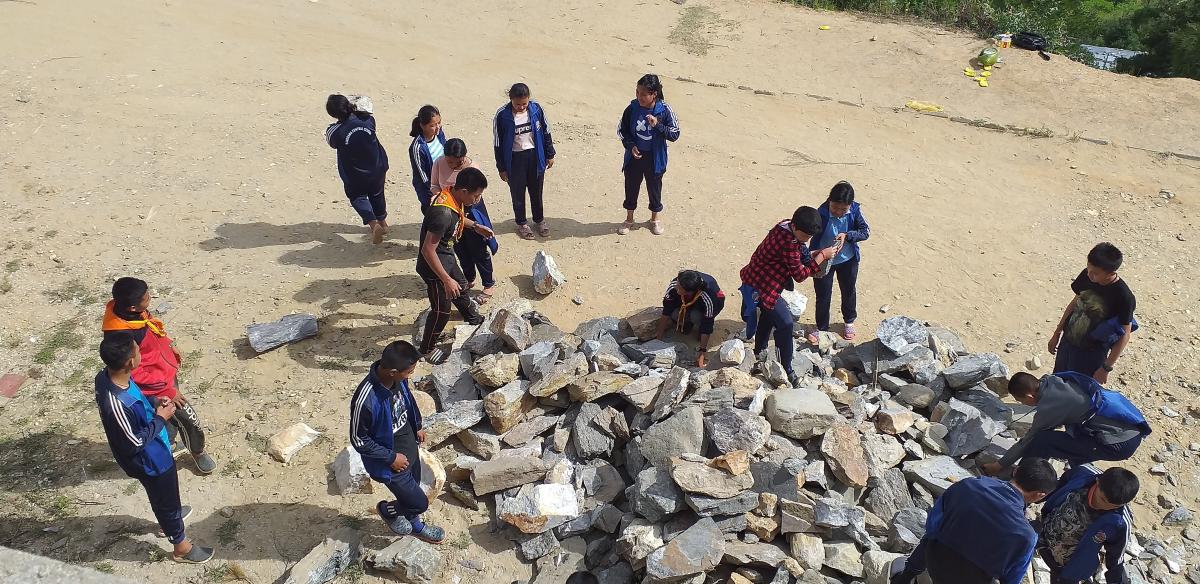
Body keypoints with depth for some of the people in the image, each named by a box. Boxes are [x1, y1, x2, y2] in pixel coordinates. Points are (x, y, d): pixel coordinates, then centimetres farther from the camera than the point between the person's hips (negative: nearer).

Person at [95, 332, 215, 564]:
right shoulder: (117, 404, -42)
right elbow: (136, 443, -28)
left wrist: (153, 401, -7)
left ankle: (169, 516, 63)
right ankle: (182, 547, 41)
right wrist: (160, 418, -19)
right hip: (150, 461, -8)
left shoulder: (105, 375, -17)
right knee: (167, 500, 17)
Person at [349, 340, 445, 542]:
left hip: (409, 447, 7)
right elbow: (359, 440, -24)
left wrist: (417, 426, 14)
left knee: (411, 492, 29)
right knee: (420, 503, 10)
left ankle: (415, 526, 56)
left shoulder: (396, 377, -18)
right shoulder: (366, 400, -39)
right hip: (389, 463, -7)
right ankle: (387, 510, 40)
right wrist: (391, 457, -18)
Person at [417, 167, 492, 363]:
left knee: (461, 287, 32)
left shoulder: (454, 198, -9)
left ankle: (474, 319, 59)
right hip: (433, 266, -9)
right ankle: (426, 348, 28)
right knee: (441, 311, 6)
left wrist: (475, 226, 10)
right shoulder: (443, 213, -37)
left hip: (447, 257, 9)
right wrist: (447, 280, -30)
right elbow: (428, 250, -33)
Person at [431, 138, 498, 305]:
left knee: (478, 249, 7)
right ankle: (469, 279, 43)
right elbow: (434, 185, -2)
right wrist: (438, 193, -23)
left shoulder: (472, 168, -25)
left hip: (470, 211, -5)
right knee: (460, 249, 20)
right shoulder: (439, 163, -13)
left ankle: (489, 285, 24)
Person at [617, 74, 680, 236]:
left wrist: (657, 125, -27)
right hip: (634, 156, 2)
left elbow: (675, 134, -13)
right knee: (631, 187, 14)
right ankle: (629, 219, 34)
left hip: (655, 158, -1)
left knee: (654, 188, 14)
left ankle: (655, 219, 36)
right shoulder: (632, 108, -11)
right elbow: (621, 130, 1)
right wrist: (630, 146, -13)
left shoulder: (664, 110, -15)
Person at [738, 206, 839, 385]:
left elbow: (799, 258, 11)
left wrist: (815, 255, -4)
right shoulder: (788, 243, -30)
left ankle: (760, 350, 51)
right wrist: (822, 256, -18)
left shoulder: (786, 228, -2)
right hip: (762, 287, -11)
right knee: (785, 323, -8)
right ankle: (786, 369, 4)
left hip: (760, 280, 11)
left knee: (769, 315, 28)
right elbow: (800, 275, -21)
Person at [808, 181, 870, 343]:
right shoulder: (821, 213, -26)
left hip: (848, 259, 3)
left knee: (849, 291, 22)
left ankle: (849, 321, 47)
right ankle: (821, 327, 30)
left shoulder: (855, 210, -18)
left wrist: (847, 235, -31)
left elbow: (866, 231, -14)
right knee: (823, 295, 9)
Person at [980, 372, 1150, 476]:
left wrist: (1000, 465, 8)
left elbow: (1028, 441, -3)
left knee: (1038, 443, -15)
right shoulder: (1053, 380, 5)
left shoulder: (1048, 407, -15)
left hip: (1121, 443, -9)